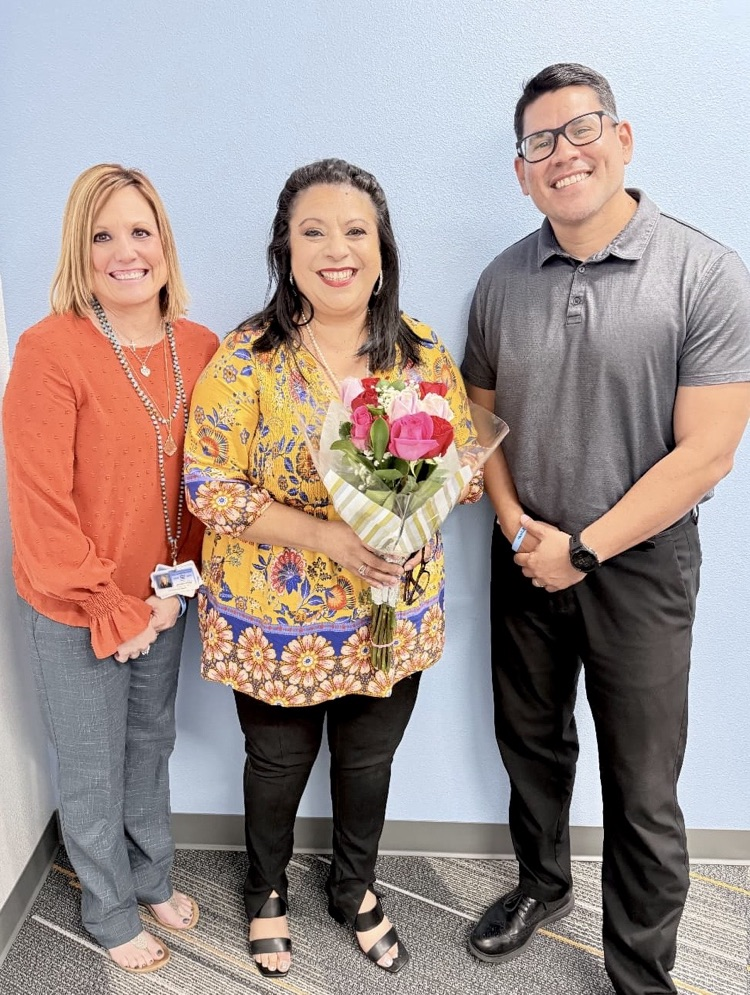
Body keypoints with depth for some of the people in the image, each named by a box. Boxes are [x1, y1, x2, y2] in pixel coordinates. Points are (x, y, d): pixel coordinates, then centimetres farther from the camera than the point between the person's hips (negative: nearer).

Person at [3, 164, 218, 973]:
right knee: (93, 772, 15)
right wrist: (111, 611, -15)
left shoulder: (199, 349, -4)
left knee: (151, 745, 23)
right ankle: (111, 913, 40)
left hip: (161, 601, 5)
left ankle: (152, 878, 49)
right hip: (74, 611, -4)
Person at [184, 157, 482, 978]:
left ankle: (354, 889, 51)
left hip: (394, 615, 3)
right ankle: (267, 890, 50)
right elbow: (209, 483, -15)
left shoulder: (424, 355, -4)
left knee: (368, 762, 21)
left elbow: (466, 465, 1)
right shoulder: (247, 358, -12)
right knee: (278, 763, 19)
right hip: (274, 618, -2)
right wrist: (329, 535, -24)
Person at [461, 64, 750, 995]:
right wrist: (515, 524, -6)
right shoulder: (503, 279, 2)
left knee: (642, 794, 8)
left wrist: (583, 549, -15)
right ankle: (542, 883, 48)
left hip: (638, 562, -3)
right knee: (531, 743, 21)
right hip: (526, 558, 4)